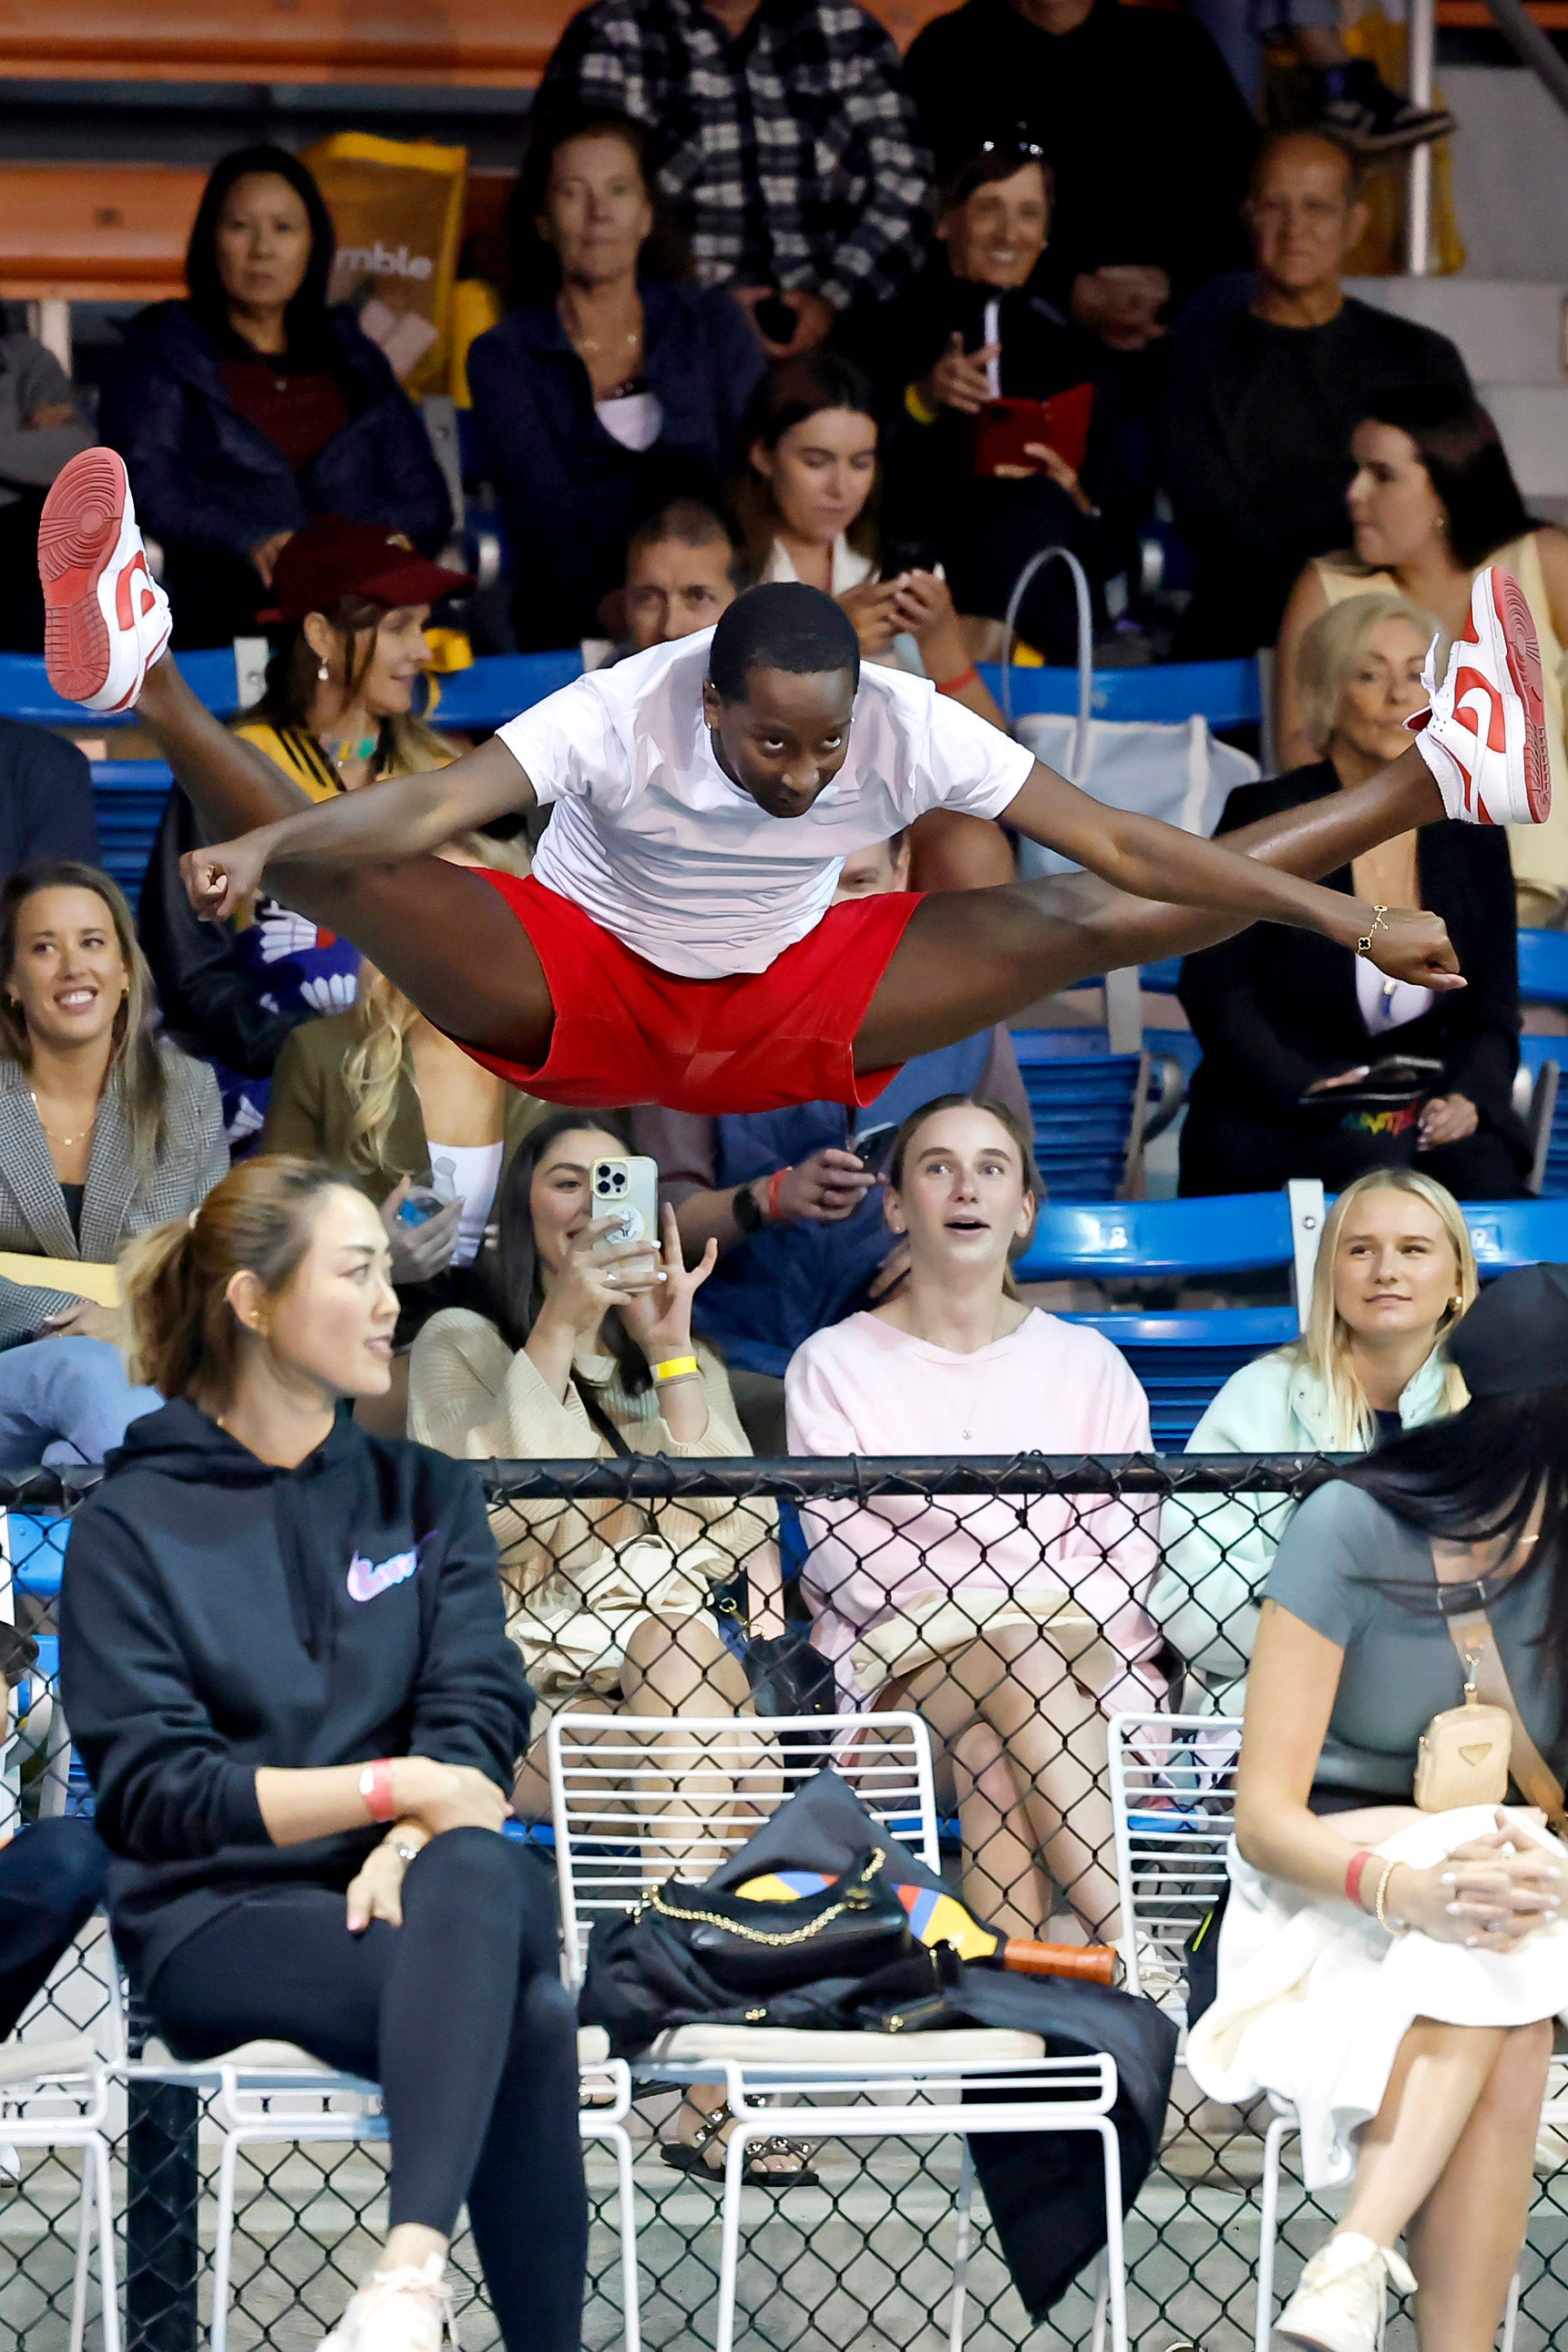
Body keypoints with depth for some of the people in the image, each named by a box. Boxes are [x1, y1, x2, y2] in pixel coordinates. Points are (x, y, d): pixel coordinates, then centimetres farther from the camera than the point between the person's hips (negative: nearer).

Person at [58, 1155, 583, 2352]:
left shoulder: (427, 1494, 18)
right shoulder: (133, 1525, 6)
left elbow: (478, 1715, 5)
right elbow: (152, 1791, -4)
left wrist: (418, 1837, -18)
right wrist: (393, 1787, -14)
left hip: (409, 1887, 3)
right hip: (222, 1920, -3)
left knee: (473, 1878, -38)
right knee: (520, 2017, -35)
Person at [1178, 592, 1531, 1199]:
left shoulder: (1471, 833, 10)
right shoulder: (1264, 818, 0)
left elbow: (1493, 1014, 10)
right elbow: (1215, 990, -6)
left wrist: (1465, 1097, -14)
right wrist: (1307, 1089, -23)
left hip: (1426, 1117, 4)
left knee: (1483, 1173, -30)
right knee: (1375, 1168, -35)